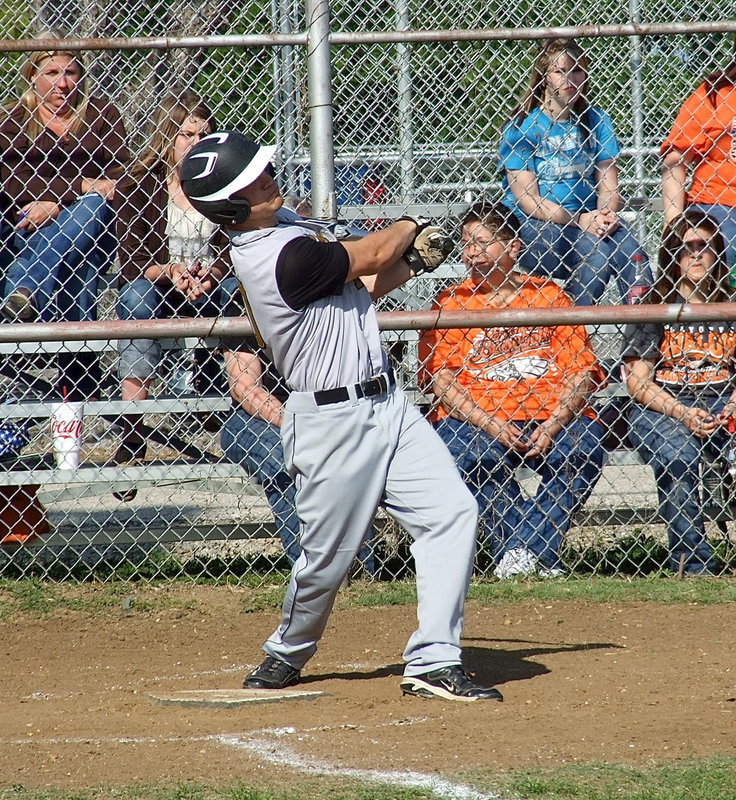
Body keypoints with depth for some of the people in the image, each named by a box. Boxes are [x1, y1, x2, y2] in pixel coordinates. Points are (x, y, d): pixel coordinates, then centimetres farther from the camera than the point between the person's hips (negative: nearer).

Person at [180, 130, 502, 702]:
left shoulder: (284, 226, 7)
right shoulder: (285, 258, -23)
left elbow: (355, 287, 18)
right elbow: (371, 255, -9)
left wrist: (409, 261, 2)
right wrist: (409, 229, 11)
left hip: (385, 402, 9)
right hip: (336, 421, -9)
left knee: (452, 512, -3)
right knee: (328, 557, 3)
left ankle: (433, 662, -1)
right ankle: (288, 652, 31)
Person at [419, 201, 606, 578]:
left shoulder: (549, 295, 13)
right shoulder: (449, 304, 11)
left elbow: (581, 370, 6)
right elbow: (441, 378, 0)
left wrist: (554, 424, -13)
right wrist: (490, 424, -16)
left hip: (552, 417, 1)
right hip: (477, 419, -1)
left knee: (583, 446, -30)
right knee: (461, 451, -33)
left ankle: (525, 550, -22)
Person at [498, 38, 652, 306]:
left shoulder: (596, 121, 11)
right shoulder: (521, 128, -2)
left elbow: (608, 185, 8)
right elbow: (528, 199, -8)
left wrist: (606, 214, -16)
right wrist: (579, 220, -20)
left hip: (588, 219, 4)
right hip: (534, 226, -4)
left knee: (633, 255, -27)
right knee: (595, 251, -32)